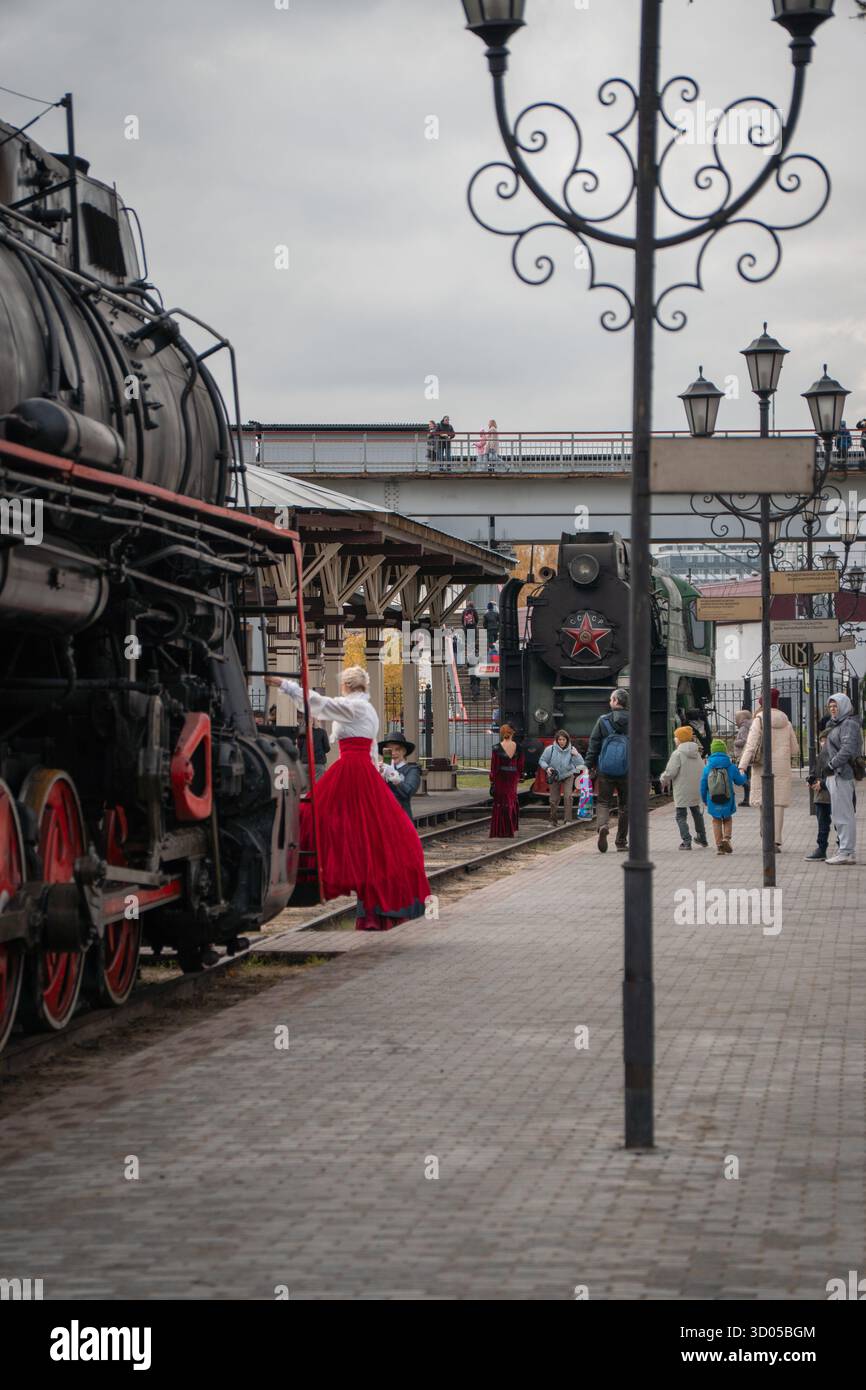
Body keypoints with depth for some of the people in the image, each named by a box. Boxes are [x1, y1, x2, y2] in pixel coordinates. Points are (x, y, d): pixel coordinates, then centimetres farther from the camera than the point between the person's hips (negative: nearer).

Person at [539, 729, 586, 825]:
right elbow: (542, 761, -4)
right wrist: (547, 768, -22)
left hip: (568, 775, -1)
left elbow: (580, 764, -12)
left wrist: (576, 755, -29)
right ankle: (553, 821, 24)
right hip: (555, 776, 1)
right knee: (554, 799, 6)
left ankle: (568, 820, -17)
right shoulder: (551, 749, -15)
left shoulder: (571, 750, -12)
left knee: (568, 796, -19)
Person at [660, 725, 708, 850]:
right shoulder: (697, 753, 7)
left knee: (681, 816, 0)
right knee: (697, 813, 22)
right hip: (696, 790, 7)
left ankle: (686, 841, -9)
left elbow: (670, 772, -18)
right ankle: (702, 839, 33)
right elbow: (703, 771, 12)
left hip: (682, 791, -7)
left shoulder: (677, 754, -15)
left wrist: (664, 780, 1)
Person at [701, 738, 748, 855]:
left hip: (713, 801, 0)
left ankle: (719, 846, 8)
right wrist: (743, 774, 28)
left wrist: (704, 800, 15)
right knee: (728, 820, 19)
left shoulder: (707, 768, -5)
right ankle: (726, 838, -3)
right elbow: (740, 781, 5)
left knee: (716, 821, 14)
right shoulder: (731, 767, -7)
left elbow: (703, 786, 0)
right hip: (727, 801, 0)